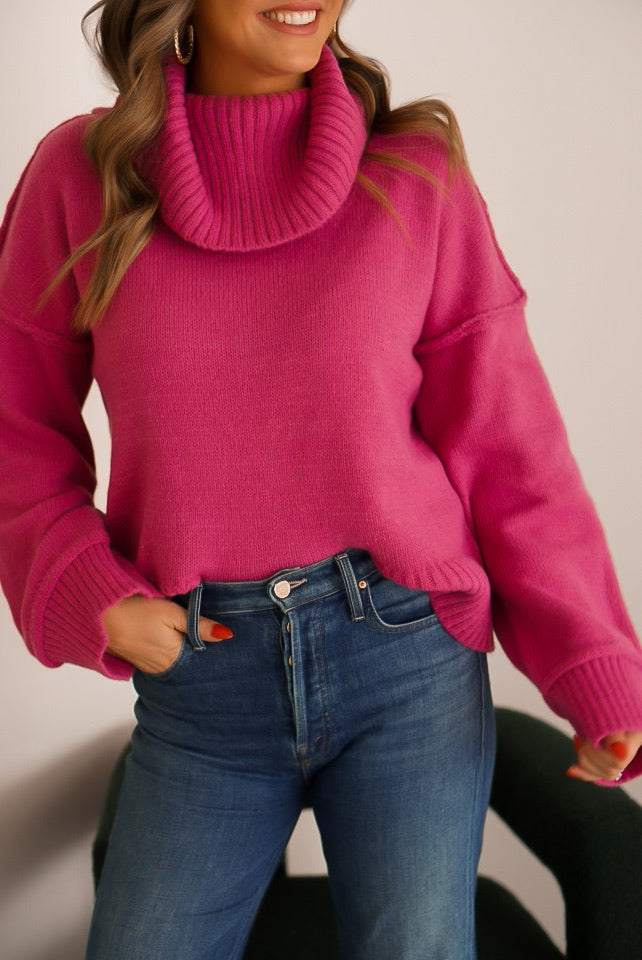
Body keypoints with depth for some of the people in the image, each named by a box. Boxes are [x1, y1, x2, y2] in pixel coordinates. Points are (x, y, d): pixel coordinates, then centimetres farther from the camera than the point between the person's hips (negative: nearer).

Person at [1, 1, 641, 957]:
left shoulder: (416, 170, -2)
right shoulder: (82, 172, 0)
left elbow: (506, 442, -1)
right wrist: (90, 599, -6)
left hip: (407, 659, -1)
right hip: (201, 682, 1)